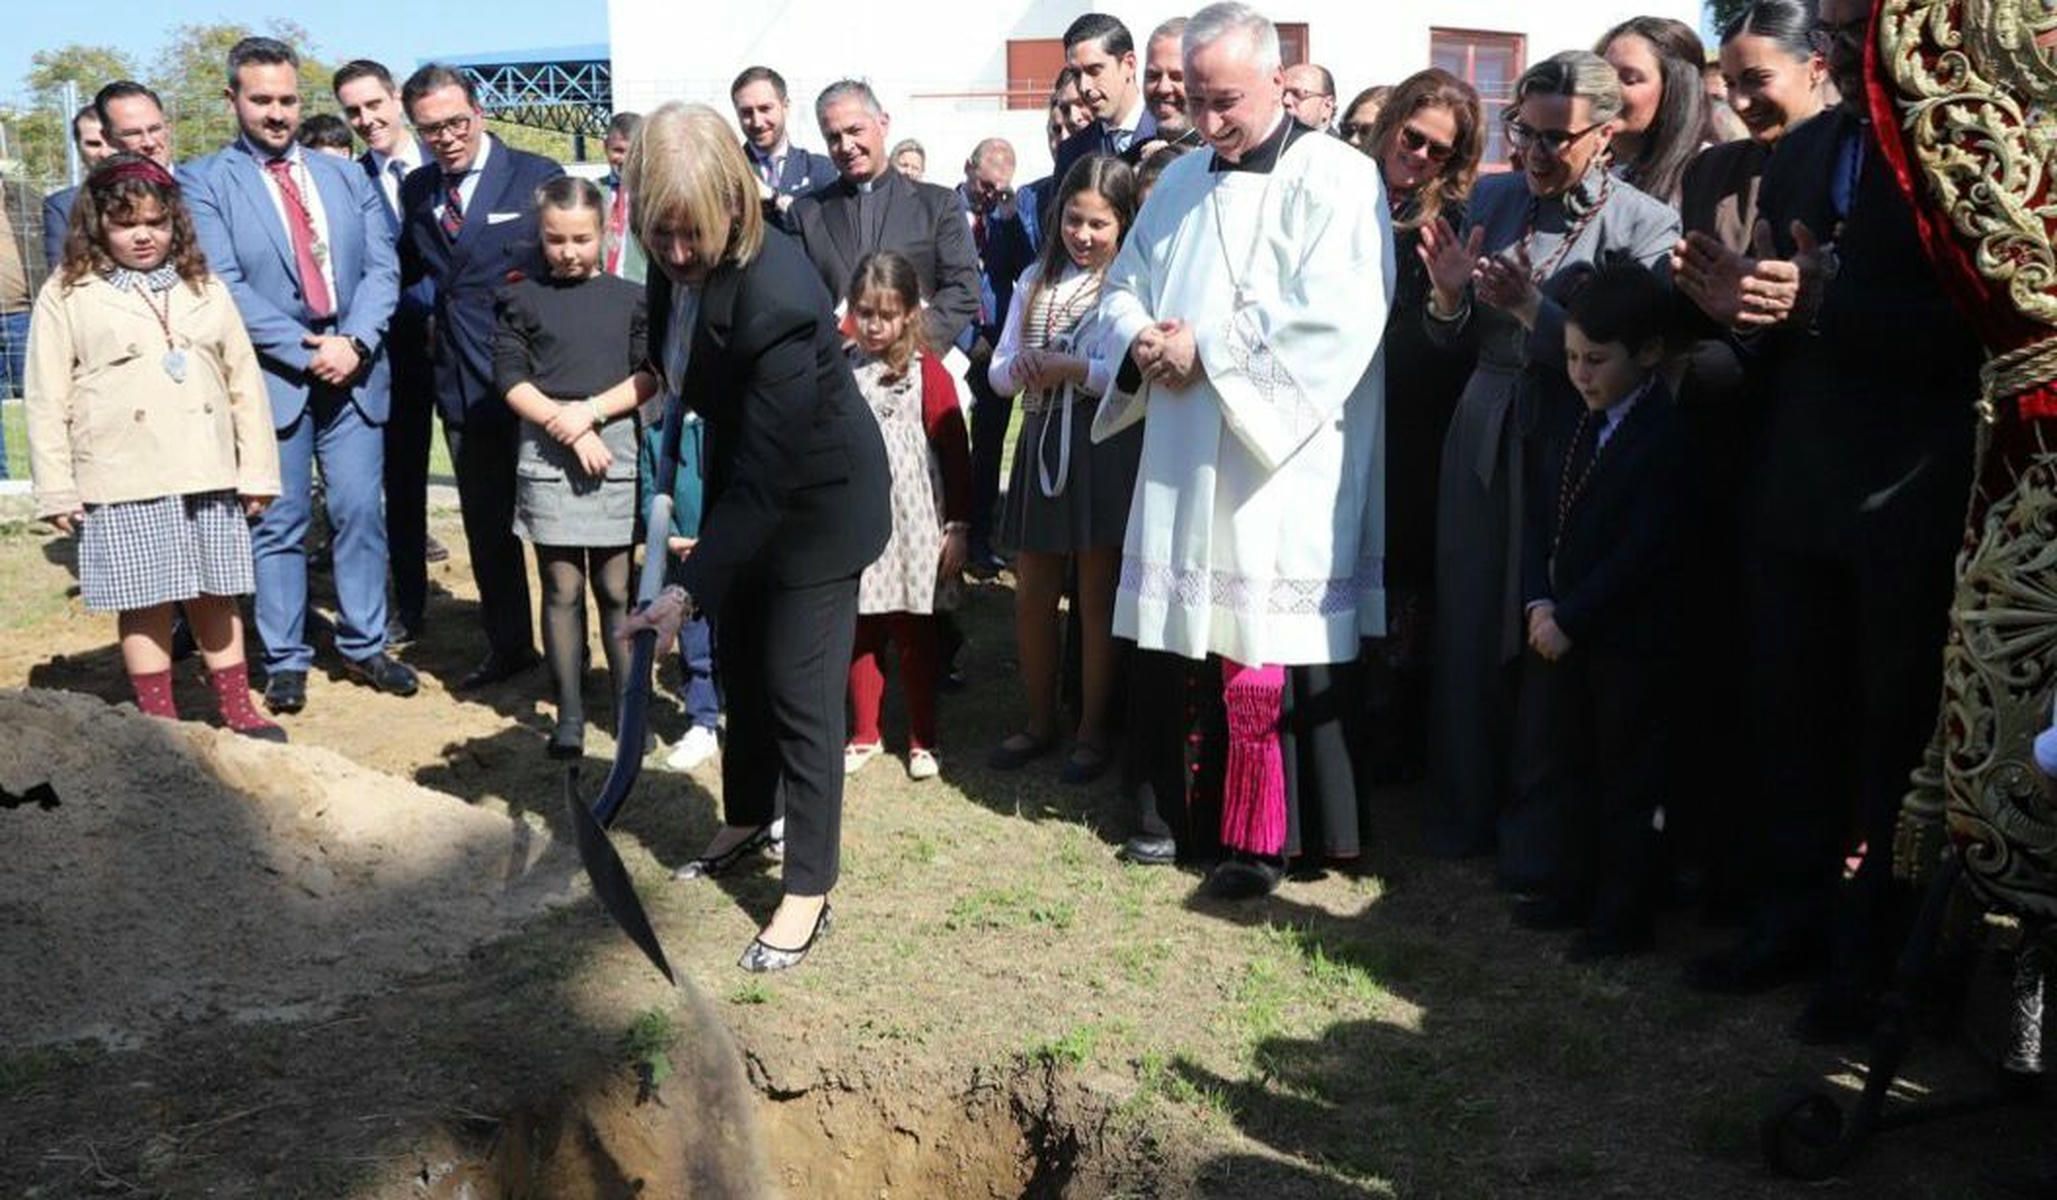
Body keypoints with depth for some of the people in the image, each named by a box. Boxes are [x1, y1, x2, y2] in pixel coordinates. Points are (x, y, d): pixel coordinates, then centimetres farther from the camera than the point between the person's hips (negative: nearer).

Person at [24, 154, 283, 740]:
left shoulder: (205, 289, 10)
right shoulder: (66, 297, 2)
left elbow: (244, 382, 9)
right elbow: (47, 400, 0)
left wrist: (258, 469, 5)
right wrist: (57, 489, -4)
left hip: (208, 474, 2)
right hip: (124, 483, -2)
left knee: (215, 595, 10)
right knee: (144, 603, 4)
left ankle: (237, 710, 21)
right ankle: (161, 724, 15)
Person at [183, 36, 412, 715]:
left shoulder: (345, 176, 13)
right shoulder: (205, 182, 1)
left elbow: (381, 267, 6)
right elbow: (225, 285, -9)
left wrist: (355, 341, -11)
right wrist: (305, 351, -15)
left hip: (355, 370, 3)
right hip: (271, 376, -3)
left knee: (360, 514, 6)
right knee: (279, 526, 3)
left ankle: (364, 647, 17)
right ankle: (284, 662, 13)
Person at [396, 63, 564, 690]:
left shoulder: (538, 177, -6)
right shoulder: (416, 190, 9)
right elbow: (407, 269, 17)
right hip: (461, 381, 5)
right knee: (485, 523, 14)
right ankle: (508, 645, 28)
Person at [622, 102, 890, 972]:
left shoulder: (777, 299, -35)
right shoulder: (678, 257, -12)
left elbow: (767, 476, -32)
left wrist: (692, 588, -31)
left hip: (815, 500, -8)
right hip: (742, 481, 8)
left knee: (800, 690, -2)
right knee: (740, 666, 20)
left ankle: (808, 891, 12)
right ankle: (747, 821, 42)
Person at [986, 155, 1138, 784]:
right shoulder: (1036, 279, 11)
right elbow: (1000, 370, 10)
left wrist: (1071, 368, -16)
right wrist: (1018, 369, -11)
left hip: (1105, 449, -5)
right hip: (1042, 444, 5)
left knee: (1097, 599, 7)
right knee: (1031, 595, 12)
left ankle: (1092, 730, 21)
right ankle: (1040, 721, 29)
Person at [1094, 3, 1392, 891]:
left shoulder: (1336, 179, -6)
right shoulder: (1180, 182, 15)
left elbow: (1335, 320, -19)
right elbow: (1122, 288, 19)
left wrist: (1207, 347, -16)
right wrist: (1141, 338, -5)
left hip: (1279, 470, -6)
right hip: (1181, 463, 6)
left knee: (1270, 660, 0)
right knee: (1175, 646, 10)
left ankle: (1265, 837, 14)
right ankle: (1173, 810, 26)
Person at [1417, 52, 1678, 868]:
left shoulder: (1646, 224, -8)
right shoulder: (1492, 199, 6)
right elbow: (1453, 339, 8)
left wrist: (1533, 309, -26)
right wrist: (1448, 295, -12)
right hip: (1484, 441, 4)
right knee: (1468, 632, 8)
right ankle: (1466, 810, 25)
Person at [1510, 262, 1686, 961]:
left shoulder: (1665, 437, -16)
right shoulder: (1563, 424, 8)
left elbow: (1642, 552, -19)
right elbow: (1538, 520, 7)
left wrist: (1570, 619, -18)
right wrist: (1537, 602, -7)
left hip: (1630, 640, -7)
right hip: (1560, 630, 8)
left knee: (1627, 780, 4)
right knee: (1568, 766, 18)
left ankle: (1625, 916, 16)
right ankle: (1576, 888, 33)